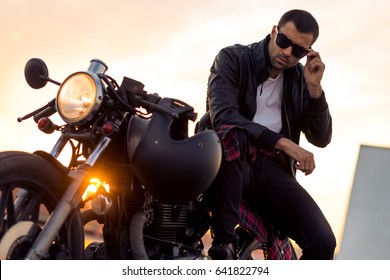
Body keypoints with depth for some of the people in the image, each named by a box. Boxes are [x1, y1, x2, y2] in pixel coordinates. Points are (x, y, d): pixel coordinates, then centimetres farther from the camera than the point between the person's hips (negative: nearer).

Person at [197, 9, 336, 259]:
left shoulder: (300, 79, 12)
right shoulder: (233, 58, -1)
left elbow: (321, 139, 8)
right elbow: (222, 114, -19)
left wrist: (314, 88, -6)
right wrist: (283, 142, -24)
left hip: (272, 168, 4)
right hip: (230, 161, -4)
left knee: (323, 242, -17)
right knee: (232, 134, -39)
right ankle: (223, 243, -29)